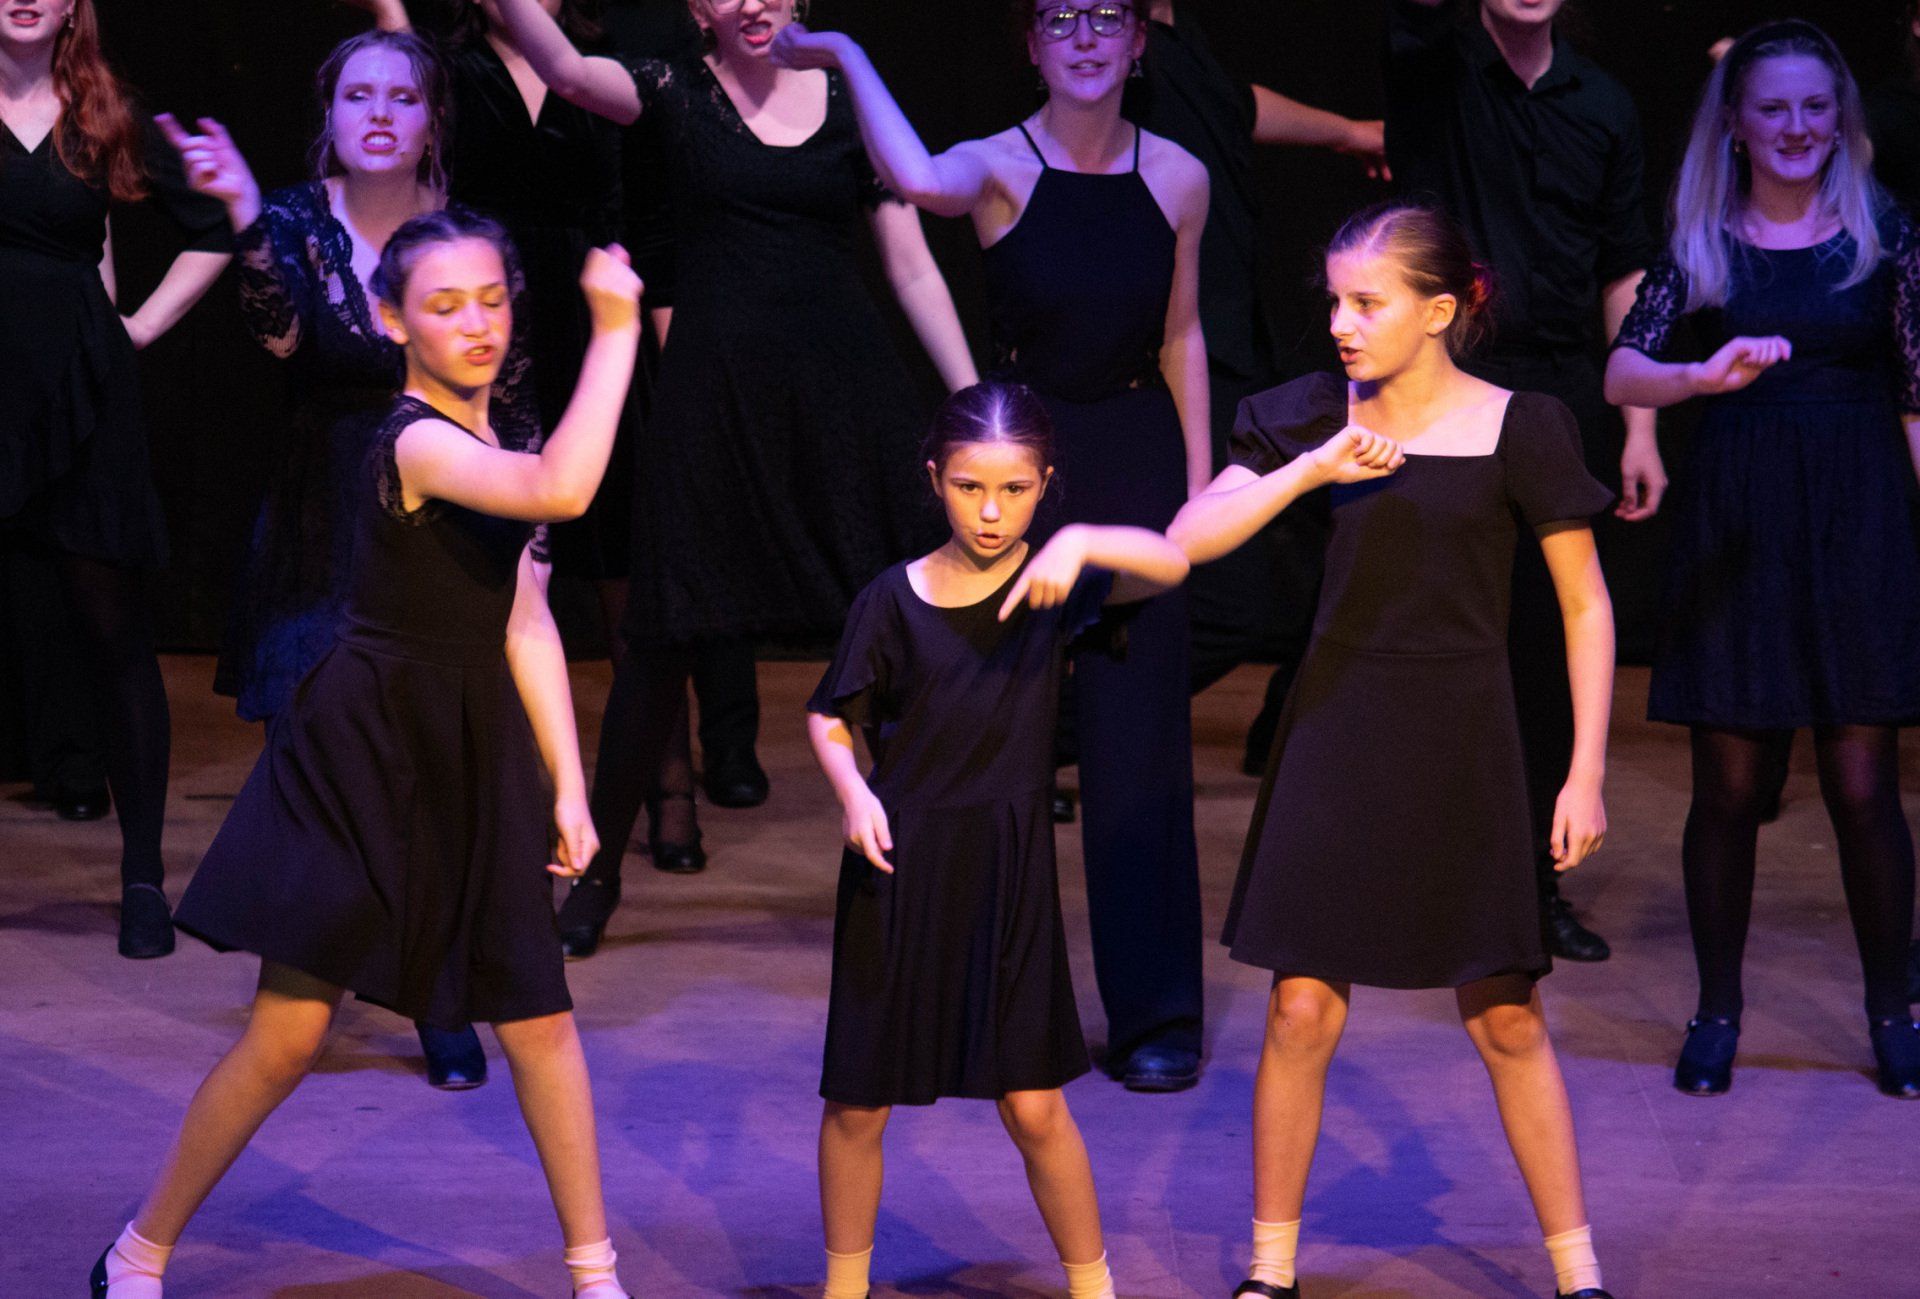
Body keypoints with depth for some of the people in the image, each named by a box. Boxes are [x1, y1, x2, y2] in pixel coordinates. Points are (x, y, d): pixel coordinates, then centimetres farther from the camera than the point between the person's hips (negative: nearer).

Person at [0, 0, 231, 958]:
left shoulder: (106, 119, 9)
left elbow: (214, 230, 17)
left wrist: (141, 326, 8)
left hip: (83, 401, 1)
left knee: (116, 634, 2)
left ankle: (144, 879, 9)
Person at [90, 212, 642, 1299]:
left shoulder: (498, 448, 8)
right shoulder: (419, 442, -19)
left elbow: (526, 629, 10)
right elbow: (563, 491, -39)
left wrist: (569, 787, 5)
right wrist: (617, 328, -35)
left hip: (471, 760, 7)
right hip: (359, 759, -7)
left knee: (540, 1017, 8)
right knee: (289, 1035, -4)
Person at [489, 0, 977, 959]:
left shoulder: (852, 104, 9)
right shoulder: (677, 94, 4)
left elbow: (913, 269, 9)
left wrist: (974, 402, 4)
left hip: (844, 390, 2)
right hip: (714, 392, -2)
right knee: (664, 632, 2)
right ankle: (598, 866, 16)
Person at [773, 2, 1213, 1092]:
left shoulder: (1178, 178, 1)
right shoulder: (1000, 169, -10)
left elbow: (1181, 336, 10)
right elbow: (918, 181, -35)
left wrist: (1199, 481, 8)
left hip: (1140, 463, 2)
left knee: (1140, 744, 2)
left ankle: (1155, 1013, 9)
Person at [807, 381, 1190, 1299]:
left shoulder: (1052, 584, -4)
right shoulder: (894, 599, -4)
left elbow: (1169, 565, -21)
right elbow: (830, 718, 5)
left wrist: (1080, 543, -38)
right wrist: (852, 791, -14)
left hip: (1006, 875, 0)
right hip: (897, 873, 1)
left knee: (1033, 1105, 1)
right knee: (858, 1102, 7)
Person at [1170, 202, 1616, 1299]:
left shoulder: (1520, 429, -5)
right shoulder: (1321, 418, 2)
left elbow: (1586, 606, -1)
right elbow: (1189, 539, -3)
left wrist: (1587, 771, -5)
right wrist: (1311, 467, -15)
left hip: (1462, 750, -2)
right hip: (1336, 735, 2)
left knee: (1508, 1020, 3)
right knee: (1303, 1010, 2)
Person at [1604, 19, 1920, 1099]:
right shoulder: (1701, 243, 4)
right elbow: (1622, 373, -7)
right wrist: (1711, 375, -26)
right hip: (1734, 522, 1)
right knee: (1729, 785, 4)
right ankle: (1718, 1012, 17)